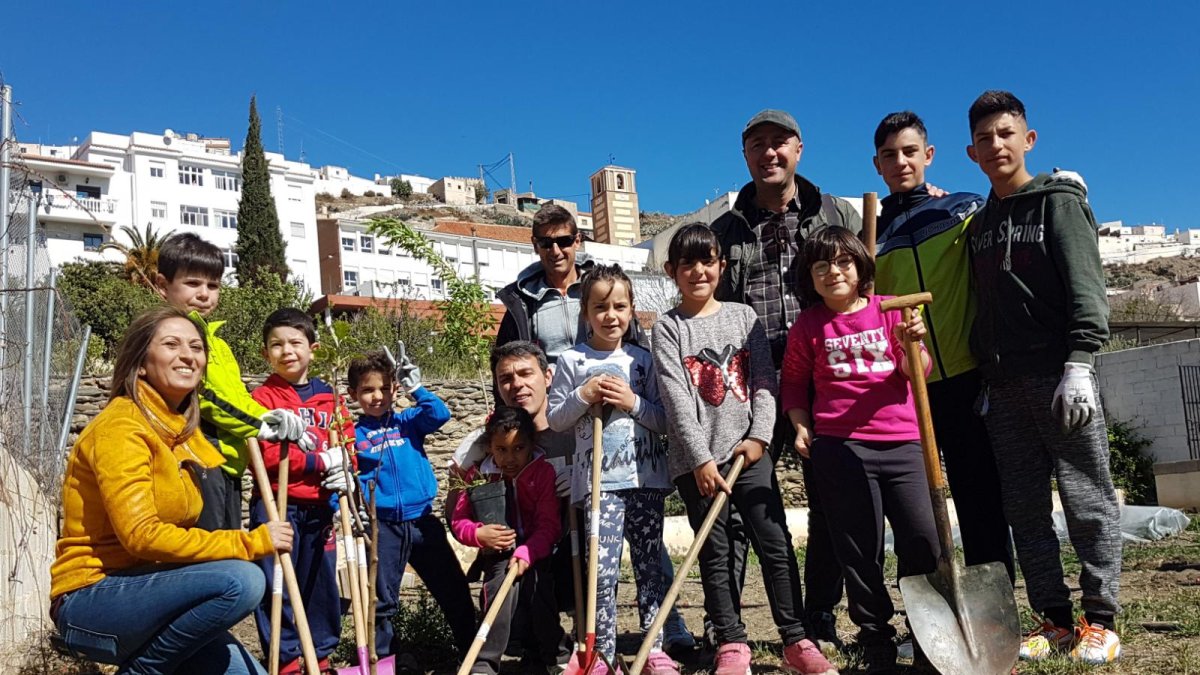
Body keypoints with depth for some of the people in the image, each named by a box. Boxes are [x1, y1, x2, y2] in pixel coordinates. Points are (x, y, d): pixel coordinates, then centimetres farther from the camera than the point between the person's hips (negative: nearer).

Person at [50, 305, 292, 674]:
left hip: (138, 590, 8)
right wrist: (250, 542, -24)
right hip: (91, 599, -8)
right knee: (241, 580, -29)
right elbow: (140, 534, -25)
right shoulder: (121, 425, -15)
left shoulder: (182, 428, 11)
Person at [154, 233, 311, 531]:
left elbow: (238, 397, 21)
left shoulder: (216, 342, 24)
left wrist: (267, 418, 1)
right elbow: (195, 392, -16)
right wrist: (255, 424, -13)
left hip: (228, 462, 10)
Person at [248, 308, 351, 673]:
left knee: (322, 583, 13)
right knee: (277, 586, 1)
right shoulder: (263, 397, -7)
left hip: (319, 506, 5)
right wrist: (320, 461, -17)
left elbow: (346, 444, 11)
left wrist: (344, 472, -10)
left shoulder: (328, 397, 9)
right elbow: (266, 456, -17)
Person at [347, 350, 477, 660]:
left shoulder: (408, 422, 7)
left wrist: (415, 387, -13)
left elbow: (440, 414, -9)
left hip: (422, 521, 1)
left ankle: (472, 649, 20)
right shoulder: (353, 435, 4)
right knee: (382, 599, 10)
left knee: (454, 590, 7)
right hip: (382, 526, -1)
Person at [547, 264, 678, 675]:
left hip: (646, 477, 3)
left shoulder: (643, 360, 8)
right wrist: (583, 397, -11)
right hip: (599, 479, -2)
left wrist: (633, 402, -10)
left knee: (650, 567, 8)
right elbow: (554, 419, 5)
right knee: (602, 571, -8)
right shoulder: (572, 360, 3)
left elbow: (664, 421, 7)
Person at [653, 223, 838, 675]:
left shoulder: (744, 316, 10)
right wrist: (701, 459, -14)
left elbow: (764, 382, 5)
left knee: (776, 545, 2)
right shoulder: (668, 327, 2)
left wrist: (759, 436, -9)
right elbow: (677, 398, -7)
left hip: (749, 451, 2)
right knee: (715, 555, 5)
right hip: (697, 460, -2)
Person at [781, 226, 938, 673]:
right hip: (839, 447, -1)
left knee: (924, 539, -2)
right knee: (859, 550, 5)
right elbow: (794, 382, 15)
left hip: (902, 441, 1)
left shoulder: (890, 310, 6)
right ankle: (876, 638, 19)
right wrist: (800, 425, 1)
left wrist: (912, 345, -18)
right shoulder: (808, 325, 5)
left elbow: (917, 373, 3)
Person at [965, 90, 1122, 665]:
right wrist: (984, 377, 14)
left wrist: (1079, 363, -19)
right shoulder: (980, 224, 18)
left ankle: (1101, 621, 8)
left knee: (1088, 500, -1)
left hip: (1060, 375, -6)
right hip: (1004, 385, 6)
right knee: (1025, 510, 6)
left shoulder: (1059, 202, 2)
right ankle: (1054, 619, 14)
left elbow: (1085, 287, -9)